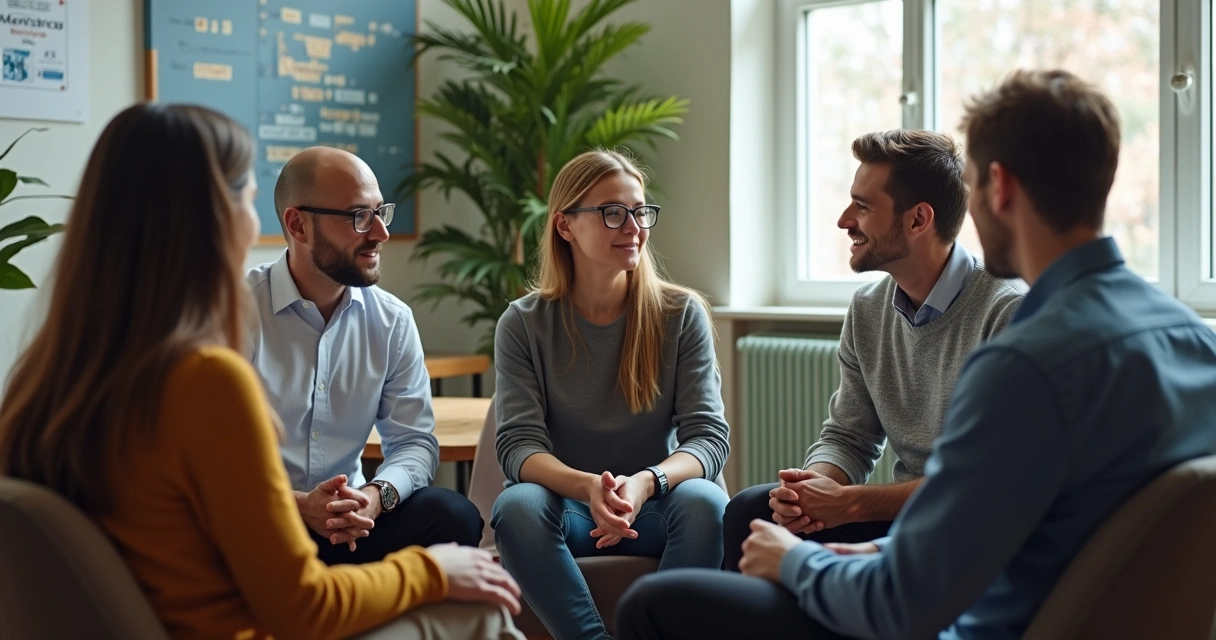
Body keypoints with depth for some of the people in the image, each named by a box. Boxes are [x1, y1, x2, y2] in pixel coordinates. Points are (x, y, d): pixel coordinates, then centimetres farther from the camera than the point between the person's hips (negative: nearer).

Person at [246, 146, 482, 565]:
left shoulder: (393, 320, 6)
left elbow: (414, 441, 7)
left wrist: (376, 495, -16)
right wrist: (297, 506, -26)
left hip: (350, 519, 4)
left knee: (452, 514, -24)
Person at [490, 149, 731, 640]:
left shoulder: (682, 314, 0)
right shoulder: (523, 324, 0)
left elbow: (709, 436, -7)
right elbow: (519, 444, -9)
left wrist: (644, 483, -29)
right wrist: (590, 489, -31)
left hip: (654, 508, 0)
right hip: (567, 508, 0)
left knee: (704, 502, -32)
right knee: (516, 505, -32)